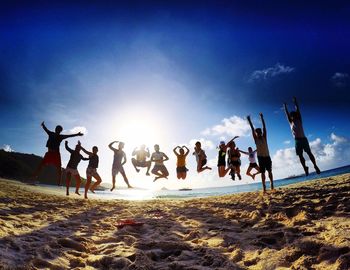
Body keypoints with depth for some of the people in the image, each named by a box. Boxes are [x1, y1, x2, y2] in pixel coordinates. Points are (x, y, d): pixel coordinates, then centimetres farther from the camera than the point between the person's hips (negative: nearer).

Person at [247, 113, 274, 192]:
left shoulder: (264, 137, 5)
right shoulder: (256, 139, 3)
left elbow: (264, 127, -1)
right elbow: (252, 129, -2)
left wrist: (262, 118, -5)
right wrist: (249, 120, -5)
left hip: (267, 156, 1)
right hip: (260, 157, -1)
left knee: (269, 171, 5)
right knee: (262, 172, 0)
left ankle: (271, 183, 14)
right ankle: (264, 187, 0)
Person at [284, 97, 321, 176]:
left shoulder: (299, 121, 6)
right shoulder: (291, 123, 11)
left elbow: (298, 110, 4)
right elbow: (287, 113, 16)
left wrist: (295, 102, 7)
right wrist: (285, 106, 22)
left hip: (303, 139, -2)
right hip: (297, 141, 2)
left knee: (309, 153, -4)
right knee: (300, 156, 1)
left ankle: (315, 166, 0)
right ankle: (305, 168, 9)